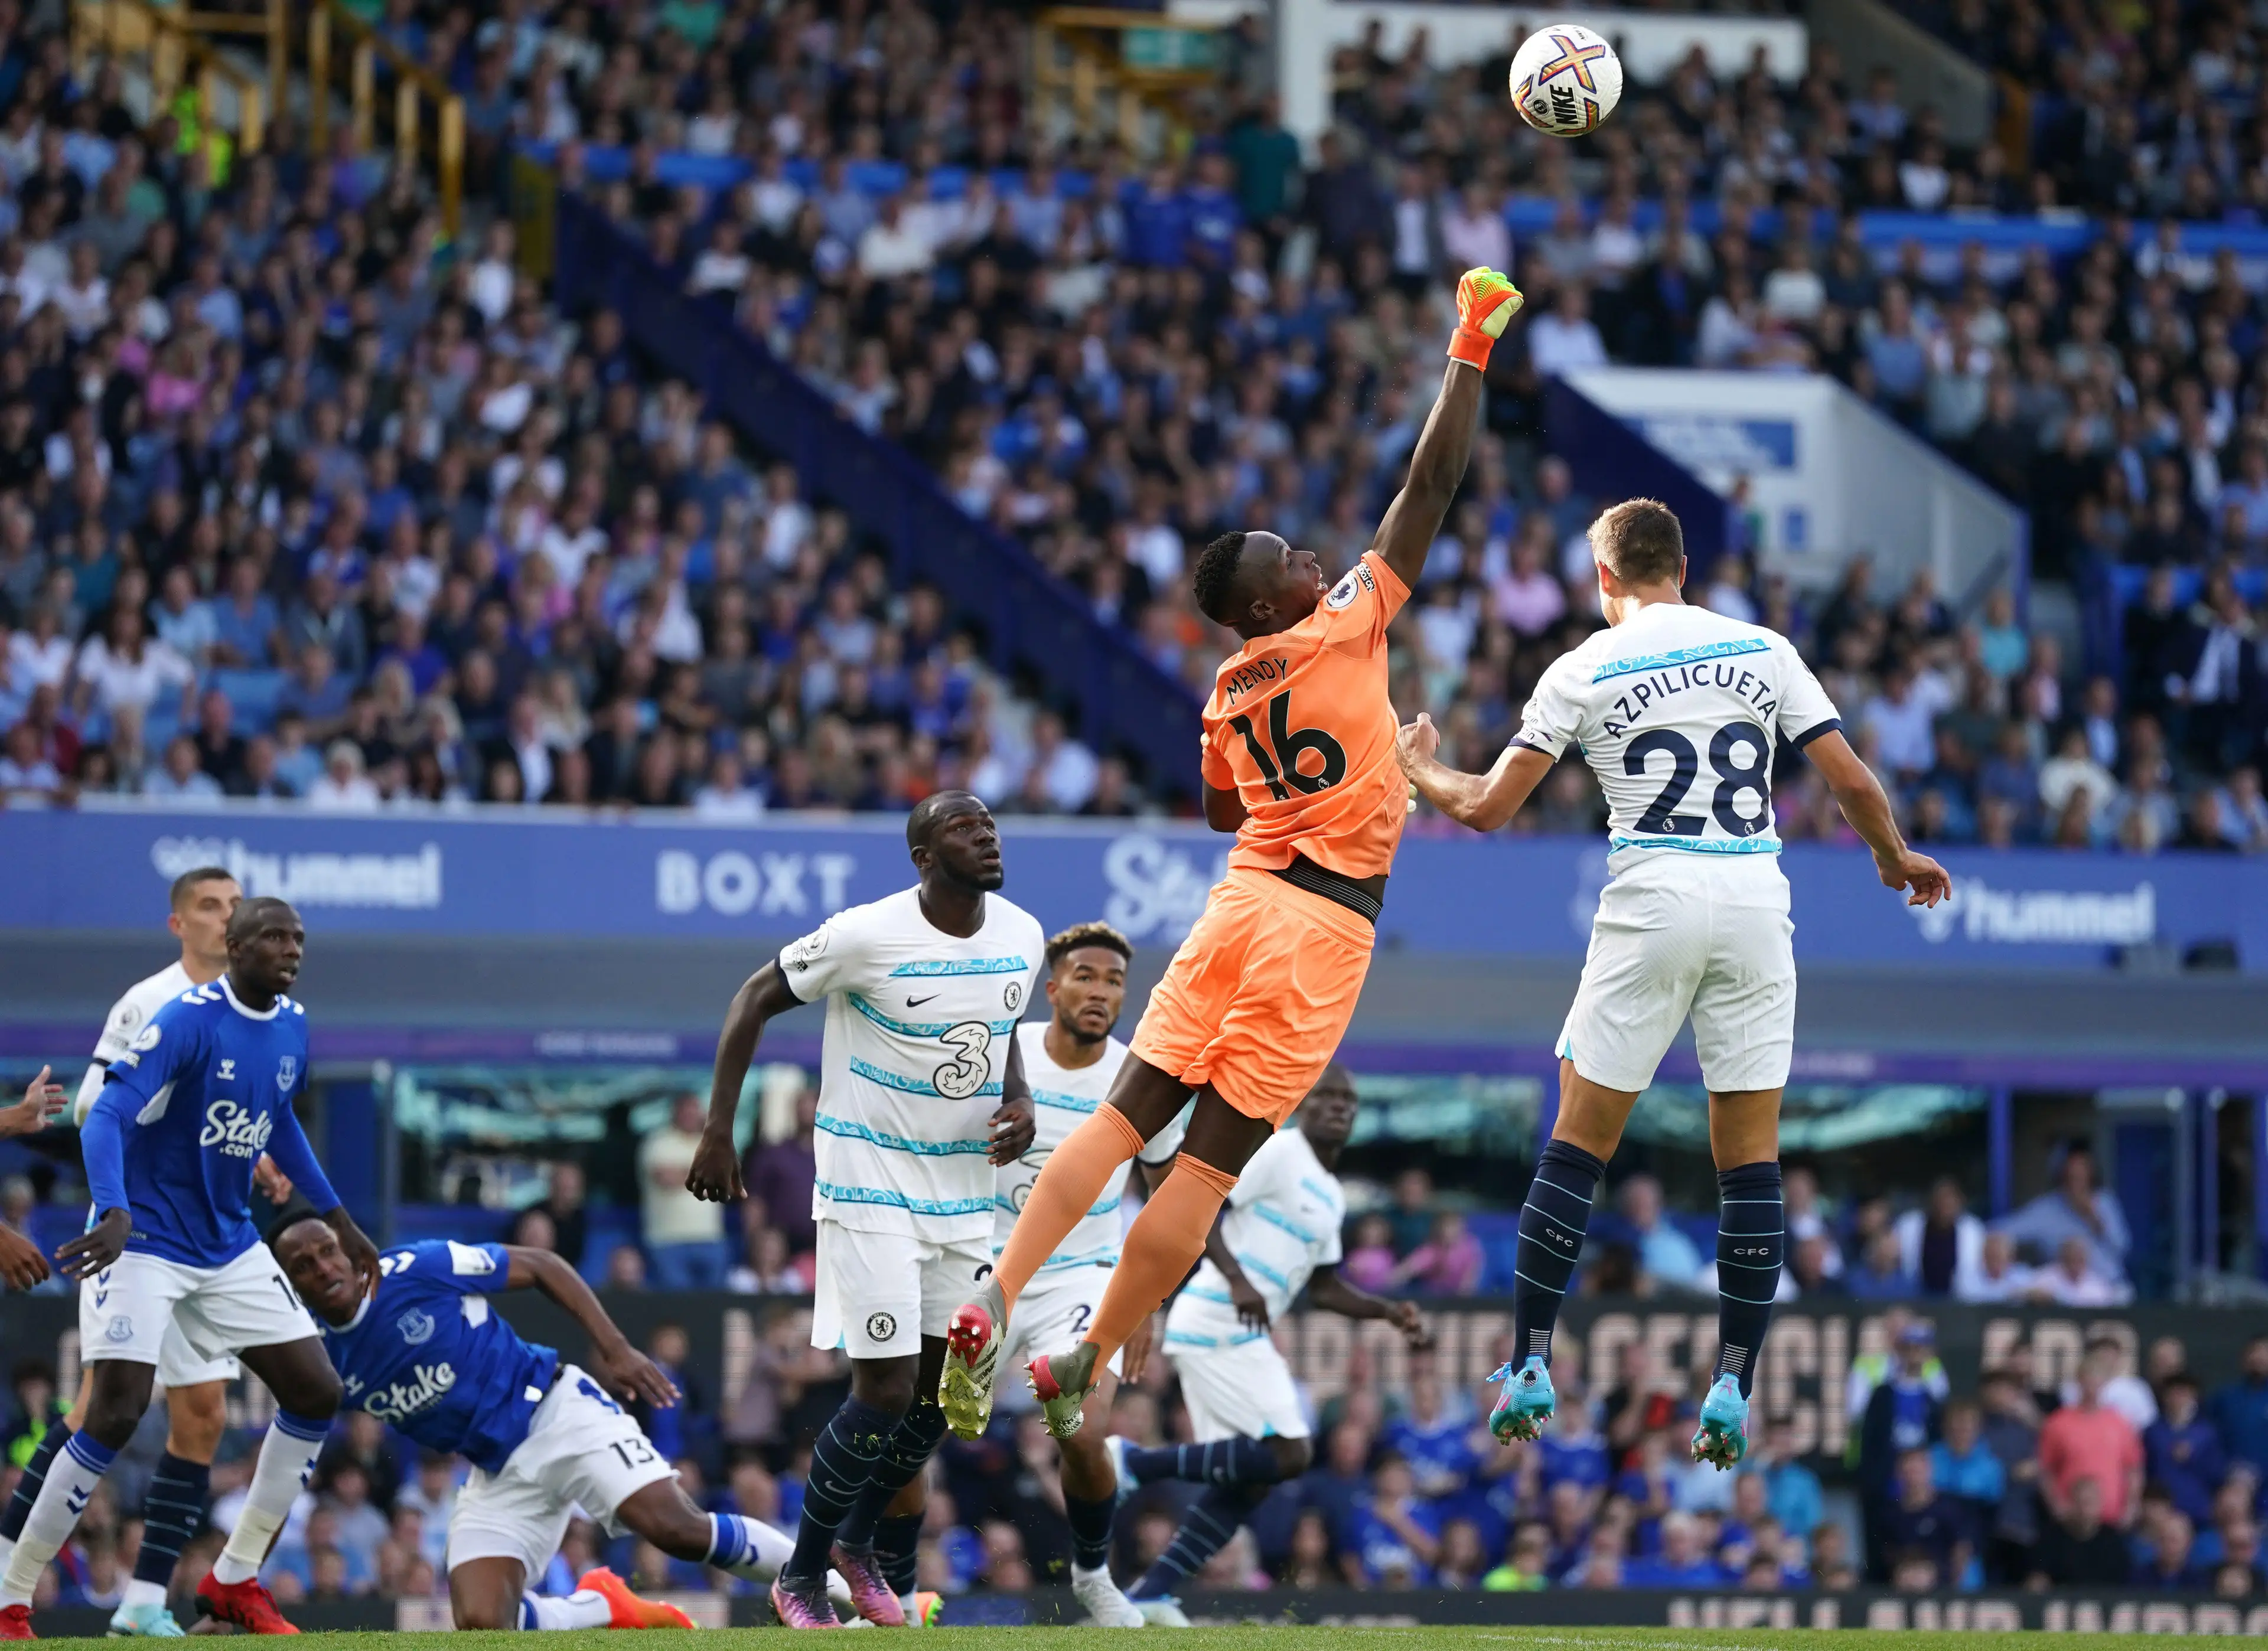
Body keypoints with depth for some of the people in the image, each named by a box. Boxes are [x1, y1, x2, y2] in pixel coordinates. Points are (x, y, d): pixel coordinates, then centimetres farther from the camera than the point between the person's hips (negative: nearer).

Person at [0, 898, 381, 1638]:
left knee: (316, 1392, 3)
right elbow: (106, 1114, -27)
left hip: (229, 1245, 8)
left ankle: (235, 1579, 15)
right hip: (145, 1241, -8)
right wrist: (114, 1215, -42)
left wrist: (336, 1217, 23)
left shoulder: (291, 1027, 4)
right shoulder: (188, 1021, -19)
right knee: (115, 1414, -19)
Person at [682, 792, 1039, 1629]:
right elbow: (754, 1000, -8)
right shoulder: (866, 936, -19)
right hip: (870, 1189, -6)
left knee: (939, 1392, 10)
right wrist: (717, 1132, -12)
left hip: (963, 1193, 6)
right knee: (886, 1391, -10)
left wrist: (1019, 1099, -2)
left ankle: (863, 1540, 33)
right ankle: (801, 1575, 7)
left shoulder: (1022, 937, 0)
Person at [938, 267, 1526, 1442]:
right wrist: (1471, 351, 2)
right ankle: (1081, 1373, 1)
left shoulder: (1225, 695, 14)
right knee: (1211, 1160, -1)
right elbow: (1430, 486, -4)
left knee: (1125, 1118, 3)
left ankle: (995, 1304, -16)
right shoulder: (1342, 630, -4)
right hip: (1323, 926, -5)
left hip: (1244, 900, 5)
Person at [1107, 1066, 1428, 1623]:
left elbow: (1324, 1286, 29)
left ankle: (1151, 1593, 4)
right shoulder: (1279, 1152, -8)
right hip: (1215, 1324, -10)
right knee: (1288, 1455, -15)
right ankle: (1139, 1462, -11)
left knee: (1248, 1478, 5)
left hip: (1242, 1336, 10)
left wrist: (1387, 1311, 17)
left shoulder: (1332, 1196, 21)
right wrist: (1236, 1280, -27)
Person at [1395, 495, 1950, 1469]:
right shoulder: (1760, 651, 8)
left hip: (1651, 906, -2)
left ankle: (1530, 1369, 5)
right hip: (1756, 904, 2)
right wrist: (1895, 859, 25)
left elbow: (1487, 810, 3)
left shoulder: (1586, 670, 2)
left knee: (1579, 1143, 7)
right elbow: (1851, 781, 5)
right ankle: (1731, 1390, -1)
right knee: (1750, 1159, 5)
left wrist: (1418, 769, 24)